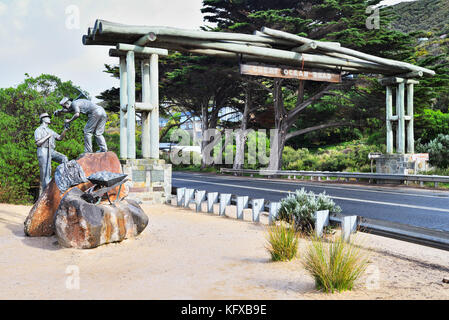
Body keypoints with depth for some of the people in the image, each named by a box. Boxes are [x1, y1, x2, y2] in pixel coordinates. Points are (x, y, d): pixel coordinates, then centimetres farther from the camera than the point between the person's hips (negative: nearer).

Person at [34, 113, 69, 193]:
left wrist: (65, 130, 3)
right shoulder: (38, 130, 5)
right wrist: (47, 136, -8)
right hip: (43, 151, -6)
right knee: (45, 174, -10)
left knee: (64, 158, -19)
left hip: (51, 151, 6)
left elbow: (59, 138, 16)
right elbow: (38, 143, -8)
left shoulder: (50, 130, 26)